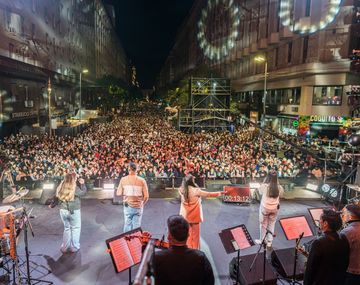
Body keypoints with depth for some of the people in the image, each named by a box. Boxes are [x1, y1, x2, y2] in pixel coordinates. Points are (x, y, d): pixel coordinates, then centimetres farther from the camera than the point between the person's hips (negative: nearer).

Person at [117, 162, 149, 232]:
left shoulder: (123, 179, -6)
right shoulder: (142, 180, -7)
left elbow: (119, 193, -3)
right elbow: (146, 196, -8)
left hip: (128, 206, 1)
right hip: (138, 207, -1)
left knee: (127, 224, 13)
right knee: (136, 226, 9)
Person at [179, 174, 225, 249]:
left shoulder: (181, 190, -9)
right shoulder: (196, 190, -19)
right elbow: (209, 194, -11)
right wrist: (220, 193, 0)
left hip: (185, 216, 4)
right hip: (194, 216, -4)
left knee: (187, 234, 18)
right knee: (195, 234, 11)